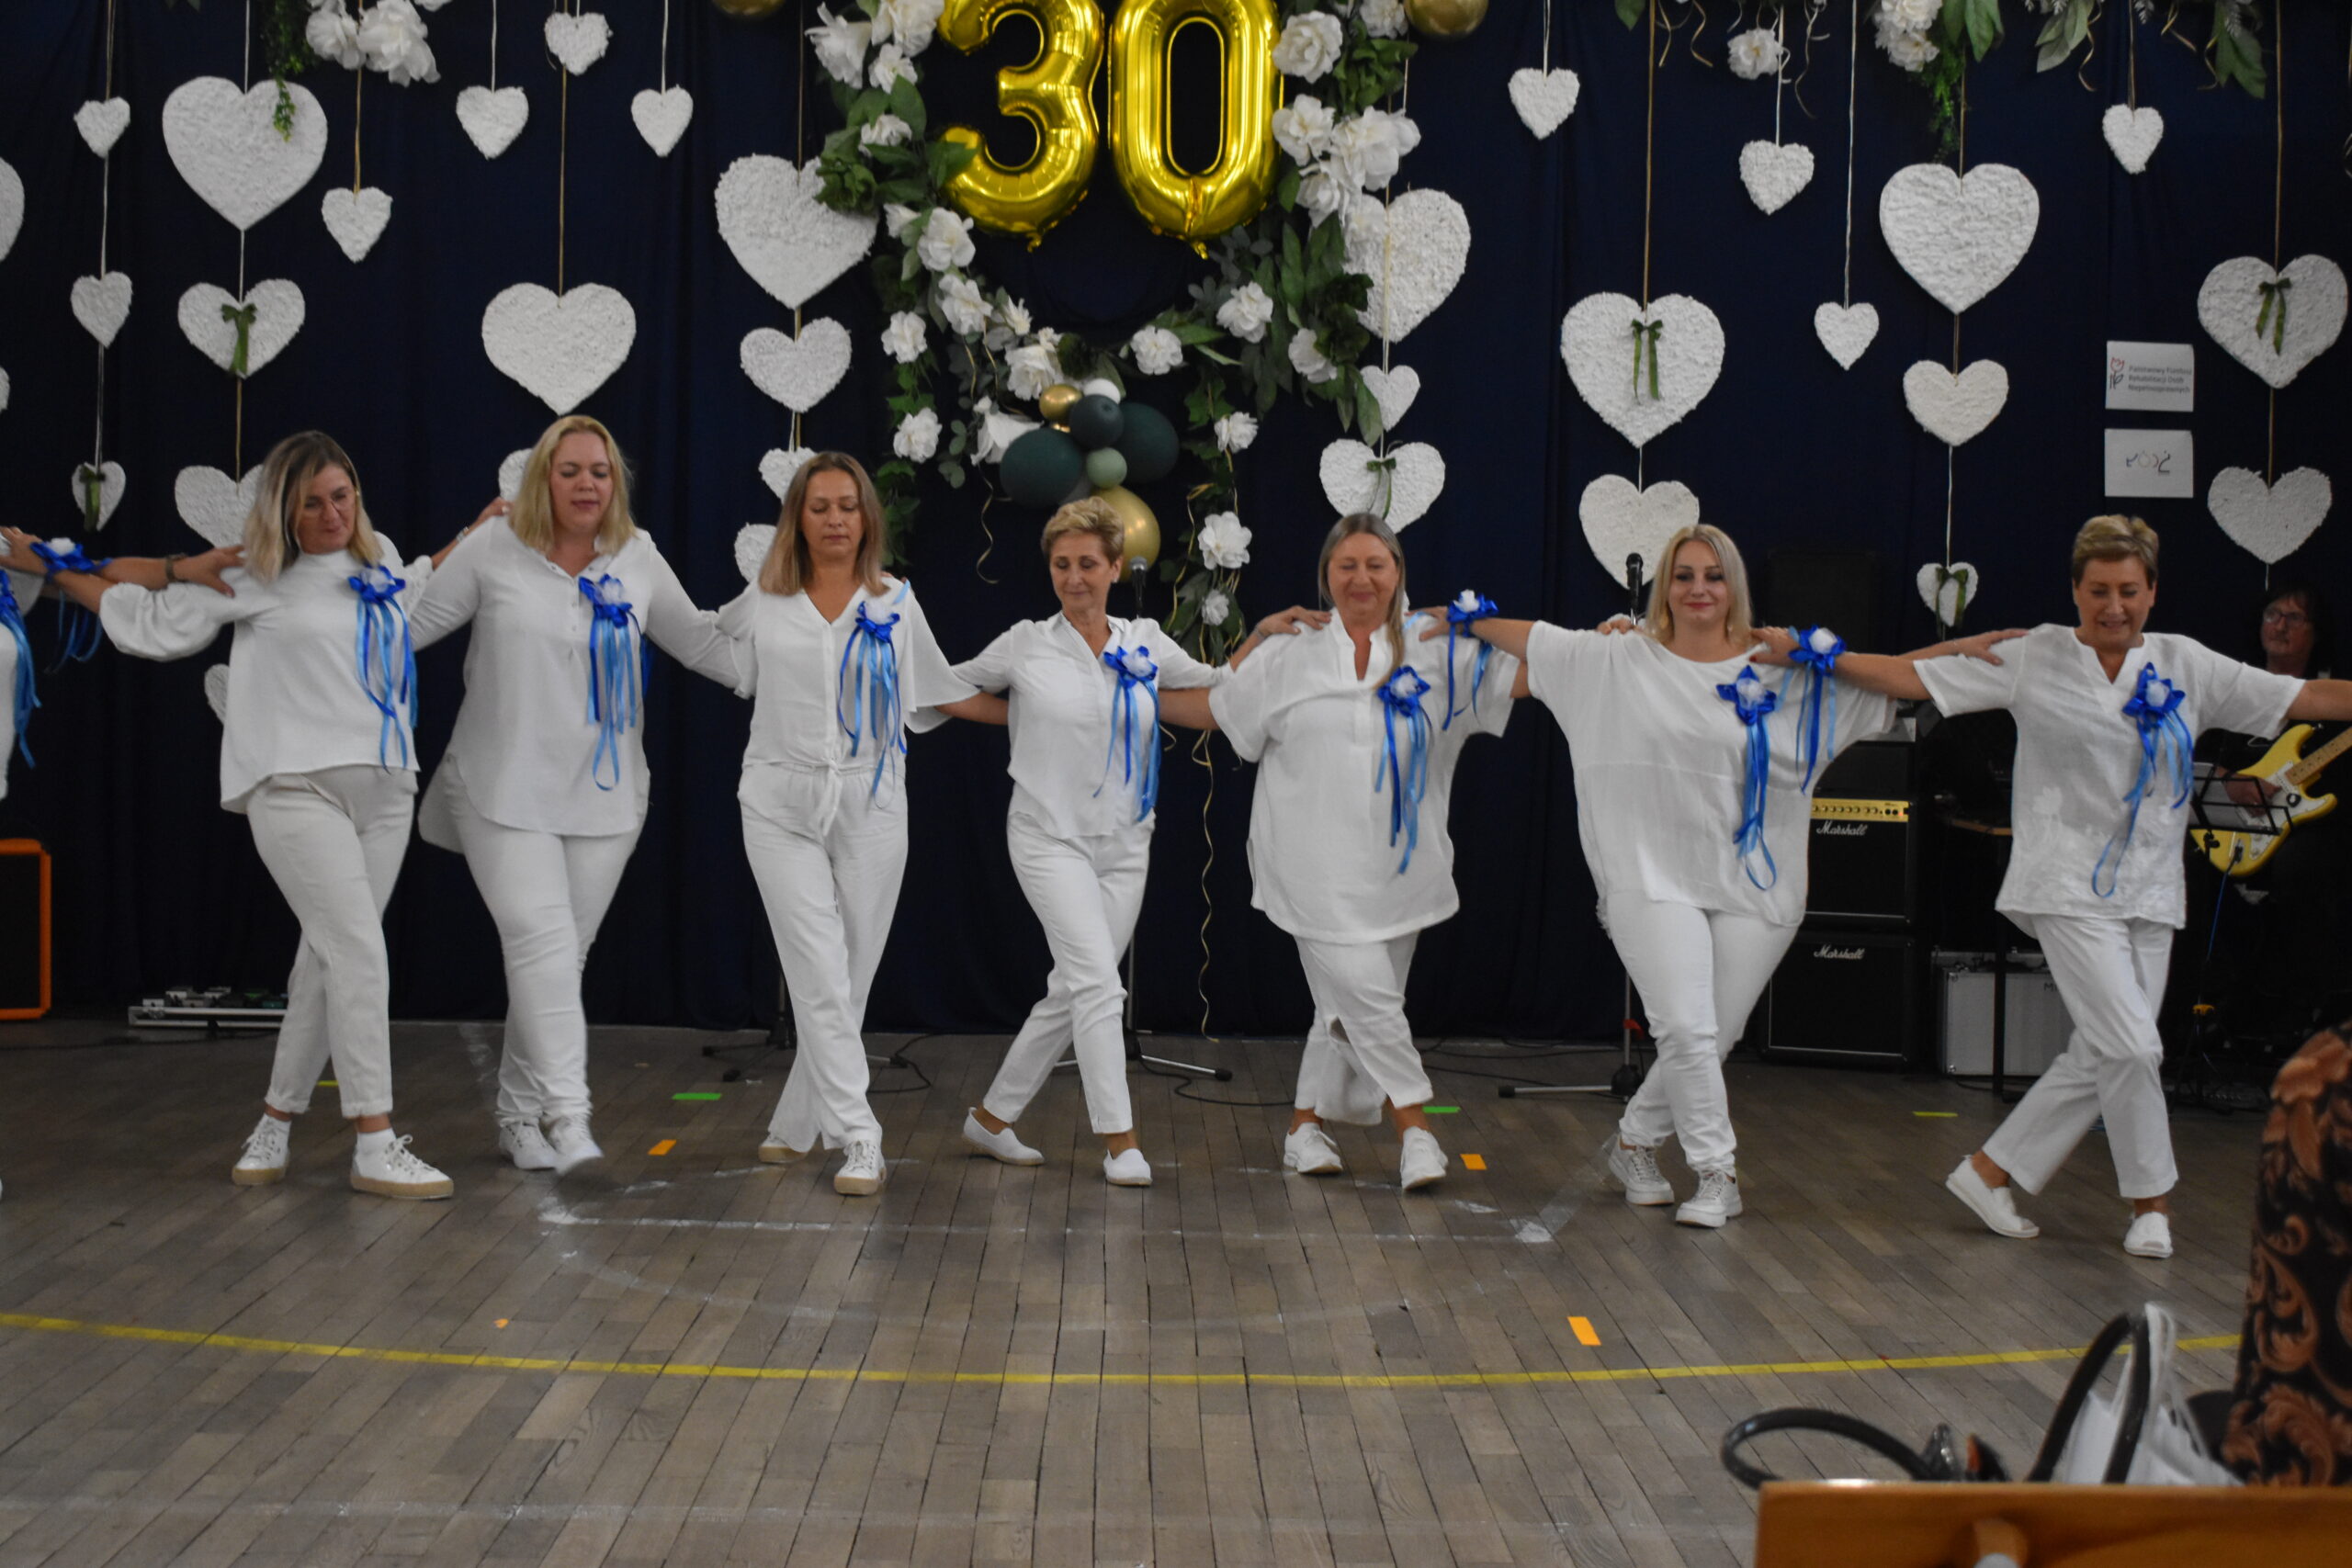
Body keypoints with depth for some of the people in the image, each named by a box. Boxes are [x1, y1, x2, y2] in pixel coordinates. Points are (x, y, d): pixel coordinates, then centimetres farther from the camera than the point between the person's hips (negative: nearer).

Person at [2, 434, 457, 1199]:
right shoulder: (254, 577, 2)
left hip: (383, 790, 5)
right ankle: (375, 1149, -11)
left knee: (328, 961, 8)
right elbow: (150, 625, 9)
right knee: (359, 952, -14)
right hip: (297, 788, -5)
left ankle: (274, 1125, 22)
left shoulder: (380, 562, 15)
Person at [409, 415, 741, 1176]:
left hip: (604, 798, 3)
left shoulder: (637, 558, 5)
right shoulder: (495, 548, -3)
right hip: (506, 792, -3)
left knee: (564, 956, 7)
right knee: (542, 944, -15)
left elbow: (699, 639, 14)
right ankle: (567, 1114, -18)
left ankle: (521, 1114, 19)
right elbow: (412, 621, 1)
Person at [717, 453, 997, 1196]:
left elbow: (943, 690, 16)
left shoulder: (895, 602, 8)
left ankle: (796, 1126, 20)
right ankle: (858, 1140, -9)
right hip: (783, 809, -1)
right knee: (823, 980, -10)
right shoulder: (762, 604, 5)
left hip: (869, 808, 2)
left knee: (851, 981, 5)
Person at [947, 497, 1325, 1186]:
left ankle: (992, 1116, 25)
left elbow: (1217, 688, 17)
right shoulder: (1025, 645, -3)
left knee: (1070, 993, 9)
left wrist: (1263, 634, 7)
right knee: (1098, 982, -15)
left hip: (1124, 845, 4)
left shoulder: (1145, 644, 4)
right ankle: (1120, 1141, -8)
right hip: (1051, 838, -4)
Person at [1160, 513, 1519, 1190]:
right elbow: (1212, 707, 14)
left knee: (1346, 1008, 9)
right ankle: (1414, 1123, 5)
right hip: (1320, 872, -2)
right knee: (1368, 998, -10)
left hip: (1398, 871, 2)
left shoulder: (1436, 653, 5)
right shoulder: (1290, 659, 7)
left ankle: (1305, 1127, 24)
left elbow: (1527, 674, 1)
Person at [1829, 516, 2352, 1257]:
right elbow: (1911, 678, -2)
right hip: (2070, 885, -4)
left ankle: (1990, 1171, 20)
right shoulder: (2034, 658, -1)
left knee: (2097, 1058, 6)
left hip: (2149, 891, 5)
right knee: (2130, 1047, -10)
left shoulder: (2184, 665, 6)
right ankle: (2151, 1200, 10)